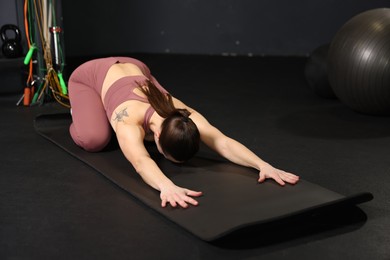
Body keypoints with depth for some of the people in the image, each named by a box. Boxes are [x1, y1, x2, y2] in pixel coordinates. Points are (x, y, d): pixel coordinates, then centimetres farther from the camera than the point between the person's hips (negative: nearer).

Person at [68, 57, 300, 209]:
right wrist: (167, 186, -85)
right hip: (90, 76, -4)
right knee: (94, 139, -22)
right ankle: (80, 111, 13)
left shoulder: (183, 115, -34)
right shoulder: (130, 121, -47)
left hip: (133, 68, 4)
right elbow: (140, 160, -66)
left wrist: (263, 164, -60)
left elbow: (223, 142, -45)